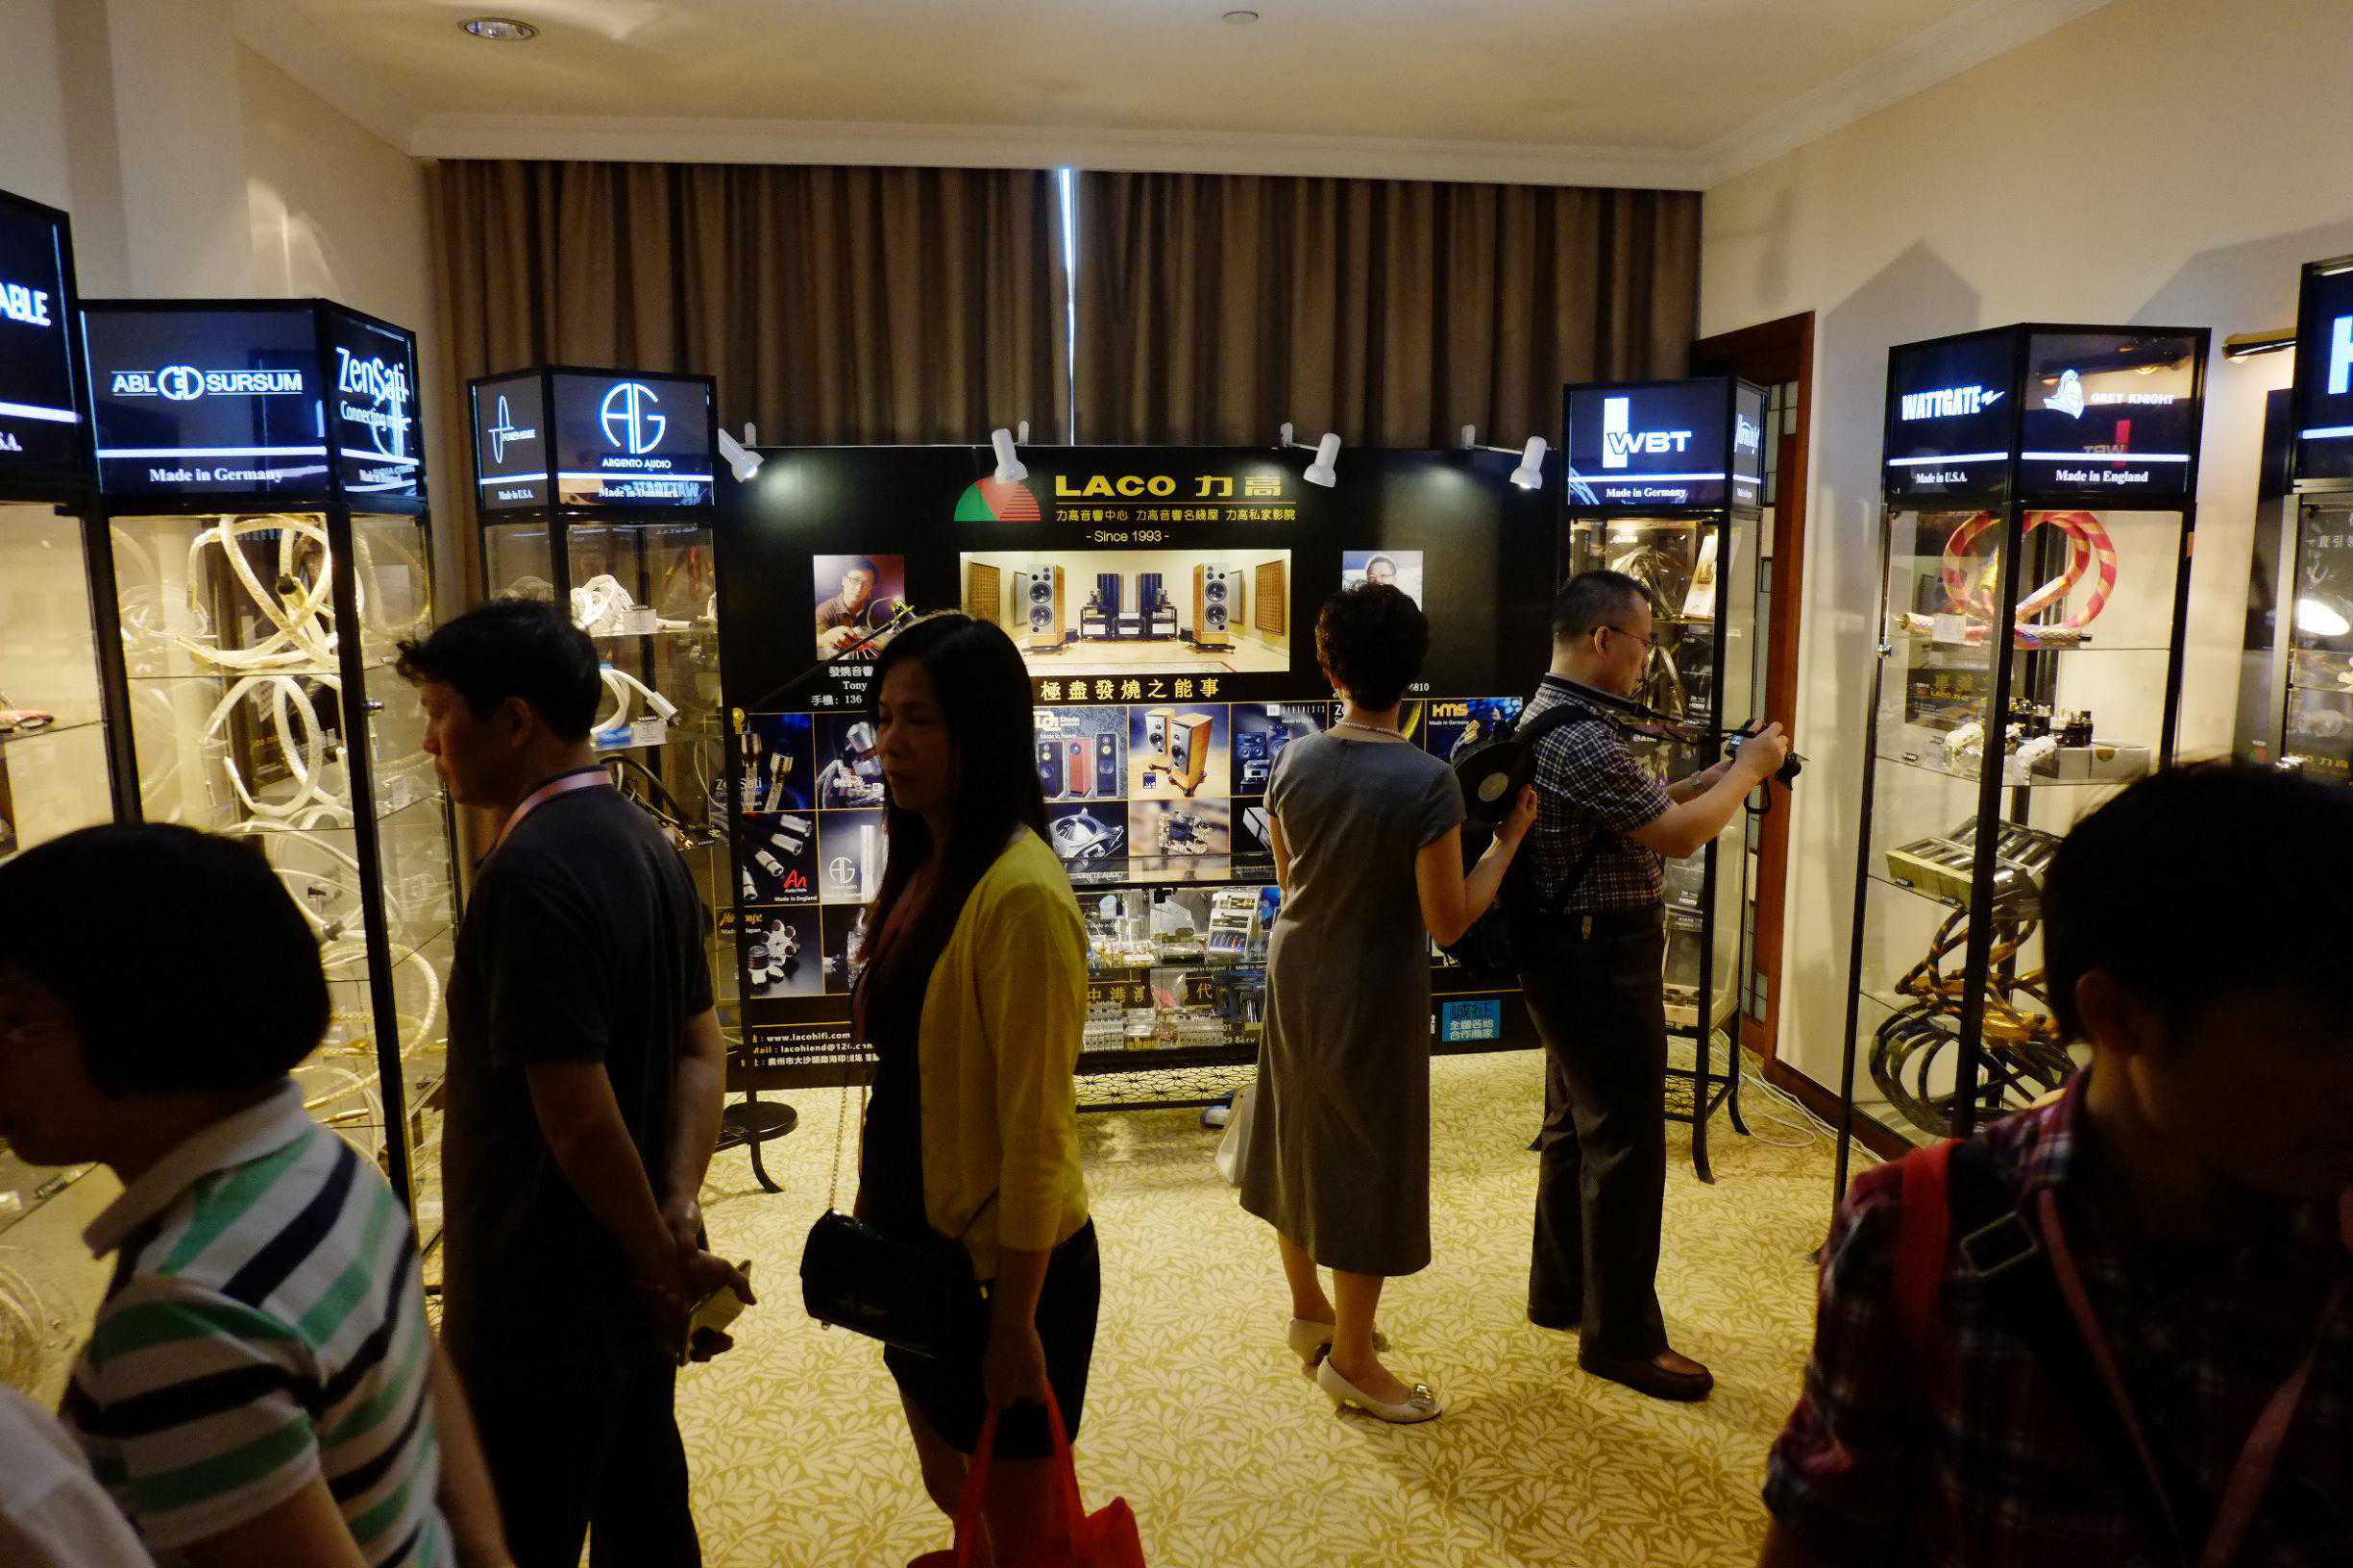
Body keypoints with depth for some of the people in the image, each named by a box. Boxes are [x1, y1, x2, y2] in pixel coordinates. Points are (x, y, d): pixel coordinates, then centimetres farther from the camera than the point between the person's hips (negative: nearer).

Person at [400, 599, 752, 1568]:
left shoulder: (530, 876, -23)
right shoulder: (645, 843, 6)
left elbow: (579, 1116, -25)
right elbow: (700, 1048, 7)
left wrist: (661, 1264, -12)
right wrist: (680, 1210, -4)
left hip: (541, 1310, -9)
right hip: (629, 1298, 9)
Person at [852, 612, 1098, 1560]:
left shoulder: (1020, 894, -24)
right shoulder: (924, 870, 3)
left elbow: (1037, 1126, -22)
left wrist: (1015, 1319, -17)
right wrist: (875, 1221, 13)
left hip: (1005, 1265, -8)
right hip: (921, 1246, 8)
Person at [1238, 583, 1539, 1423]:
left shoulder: (1294, 761, -6)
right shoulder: (1428, 781, -22)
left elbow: (1289, 879, 5)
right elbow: (1449, 920, -19)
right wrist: (1509, 839, -9)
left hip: (1294, 973, 6)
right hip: (1371, 992, -6)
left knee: (1299, 1141, 20)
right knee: (1371, 1161, 8)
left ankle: (1308, 1311, 41)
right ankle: (1350, 1359, 22)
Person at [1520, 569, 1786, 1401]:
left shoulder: (1548, 715, 11)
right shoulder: (1580, 737, -23)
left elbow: (1639, 804, 16)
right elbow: (1676, 834, -20)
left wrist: (1721, 772, 7)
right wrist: (1748, 771, -6)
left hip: (1572, 954, 11)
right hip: (1601, 958, -11)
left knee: (1575, 1127, 20)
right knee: (1626, 1144, -1)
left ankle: (1561, 1292, 34)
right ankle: (1621, 1336, 11)